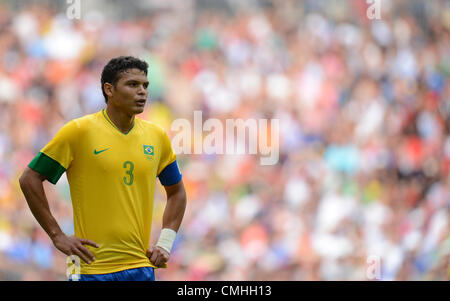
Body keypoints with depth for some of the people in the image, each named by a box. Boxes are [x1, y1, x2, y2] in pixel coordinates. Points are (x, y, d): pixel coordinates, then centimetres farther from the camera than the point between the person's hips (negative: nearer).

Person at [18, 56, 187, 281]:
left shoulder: (157, 136, 9)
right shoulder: (79, 131, -5)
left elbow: (176, 192, 23)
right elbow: (30, 179, -2)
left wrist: (165, 243, 10)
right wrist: (57, 236, -5)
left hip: (141, 267, 4)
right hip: (92, 268, -4)